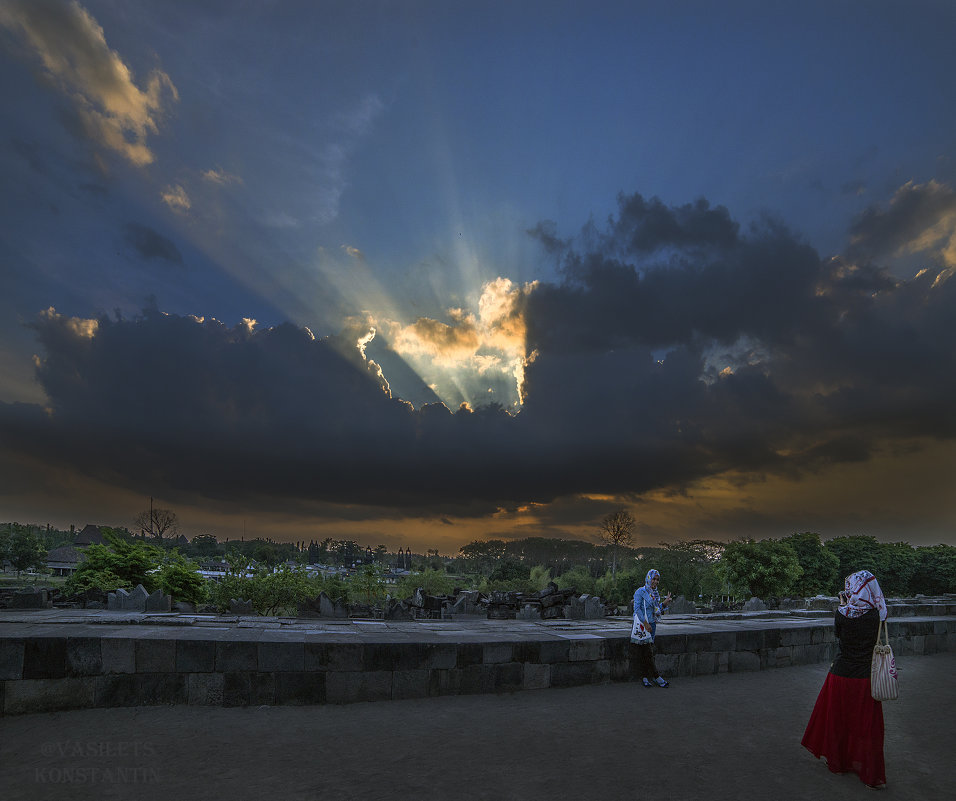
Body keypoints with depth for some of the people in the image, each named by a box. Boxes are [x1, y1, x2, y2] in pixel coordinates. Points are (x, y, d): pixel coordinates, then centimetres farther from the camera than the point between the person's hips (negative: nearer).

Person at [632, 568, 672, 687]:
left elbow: (657, 611, 16)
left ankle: (645, 677, 7)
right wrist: (645, 623, -18)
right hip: (641, 625, -6)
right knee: (647, 652, -8)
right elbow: (637, 609, -13)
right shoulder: (640, 592, -7)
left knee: (647, 652, 2)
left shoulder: (655, 594, 15)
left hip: (652, 625, 6)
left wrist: (664, 603, 1)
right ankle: (656, 677, 0)